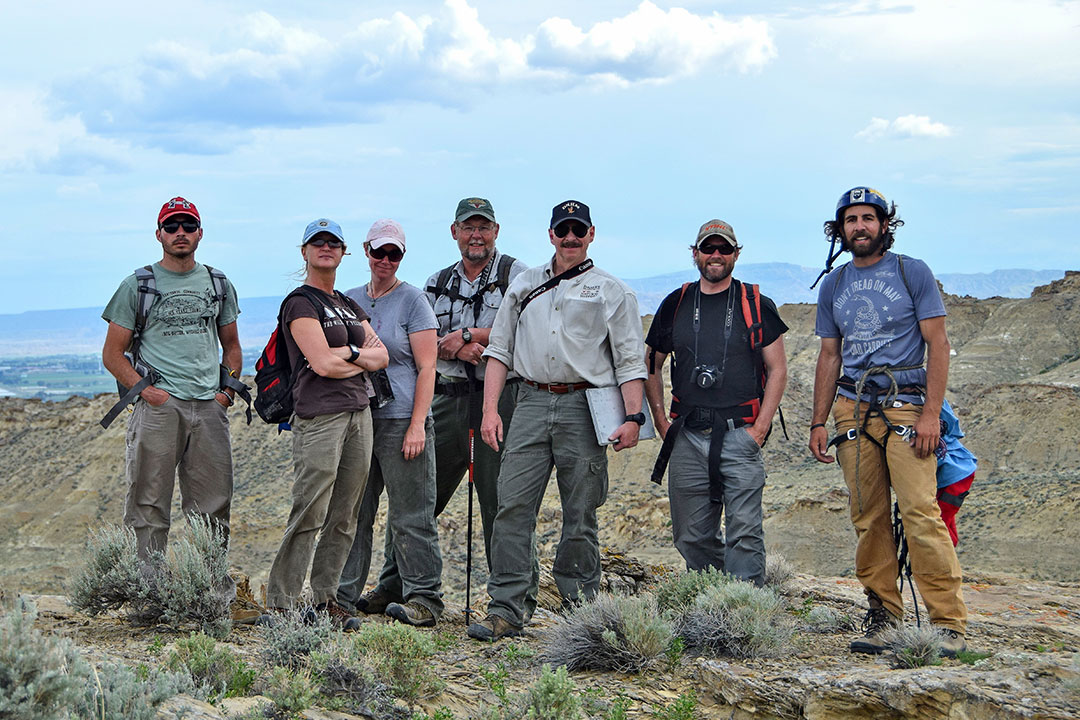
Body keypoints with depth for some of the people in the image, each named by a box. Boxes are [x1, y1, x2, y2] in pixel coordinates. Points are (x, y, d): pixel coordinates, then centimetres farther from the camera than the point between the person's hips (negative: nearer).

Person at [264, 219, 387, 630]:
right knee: (310, 514, -11)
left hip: (359, 414, 8)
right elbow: (322, 364, -13)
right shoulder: (300, 303, -2)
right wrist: (361, 358, 3)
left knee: (344, 518, 6)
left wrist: (347, 353, -7)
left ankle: (325, 599, 12)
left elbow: (381, 357, 11)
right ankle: (280, 604, -5)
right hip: (319, 415, -8)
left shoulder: (350, 306, 22)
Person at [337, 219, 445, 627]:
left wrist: (417, 425, -14)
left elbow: (426, 367, -6)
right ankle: (345, 595, 17)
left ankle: (423, 598, 1)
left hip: (401, 420, -5)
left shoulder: (412, 300, -1)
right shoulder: (350, 300, 15)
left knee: (410, 516, -4)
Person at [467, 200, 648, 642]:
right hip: (531, 405, 2)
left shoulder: (612, 292, 8)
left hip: (584, 409, -2)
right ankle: (505, 610, -4)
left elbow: (630, 361, 2)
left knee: (580, 515, 2)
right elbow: (500, 349, 15)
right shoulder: (524, 286, 17)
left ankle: (580, 606, 12)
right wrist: (490, 408, 4)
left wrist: (633, 416, -10)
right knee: (513, 507, -6)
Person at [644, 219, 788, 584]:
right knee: (691, 537, 6)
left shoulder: (757, 305, 5)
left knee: (745, 532, -10)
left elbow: (777, 369, 5)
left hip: (740, 434, -3)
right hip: (688, 437, 3)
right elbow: (652, 366, 19)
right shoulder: (675, 304, 12)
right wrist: (660, 420, 8)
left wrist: (761, 426, -4)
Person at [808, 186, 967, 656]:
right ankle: (882, 615, 9)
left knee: (920, 512, -14)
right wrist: (818, 423, 12)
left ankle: (949, 622, -10)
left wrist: (931, 414, -11)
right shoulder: (833, 287, 14)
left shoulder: (913, 273, 2)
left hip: (906, 405, -4)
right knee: (868, 518, 2)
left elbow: (937, 345, -1)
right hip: (853, 407, 4)